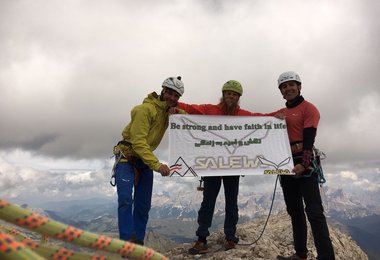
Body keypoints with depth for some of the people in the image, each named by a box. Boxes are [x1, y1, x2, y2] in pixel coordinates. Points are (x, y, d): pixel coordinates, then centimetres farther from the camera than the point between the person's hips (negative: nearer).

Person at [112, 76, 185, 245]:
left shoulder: (168, 111, 2)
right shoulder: (145, 109, -22)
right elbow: (138, 142, -29)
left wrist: (177, 112, -15)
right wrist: (157, 165, -37)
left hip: (145, 160, 7)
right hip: (127, 157, -7)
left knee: (143, 205, 5)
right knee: (126, 199, -19)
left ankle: (138, 242, 14)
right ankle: (127, 242, -15)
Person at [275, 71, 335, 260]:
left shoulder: (308, 108, -3)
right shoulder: (280, 113, 17)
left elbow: (309, 139, -14)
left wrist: (303, 164, -25)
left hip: (303, 163, -7)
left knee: (314, 212, -11)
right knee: (295, 212, 10)